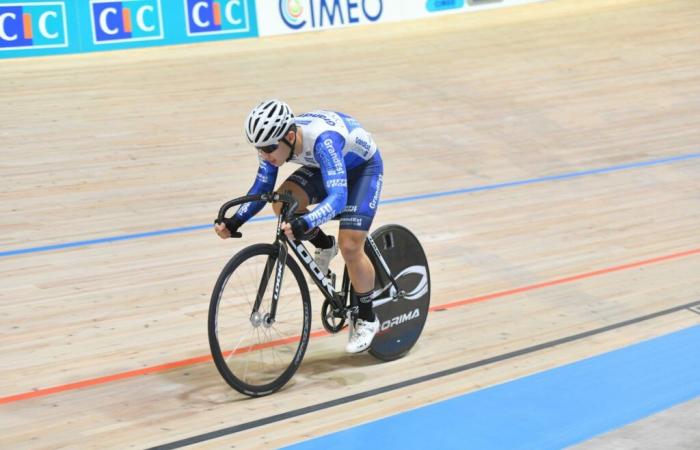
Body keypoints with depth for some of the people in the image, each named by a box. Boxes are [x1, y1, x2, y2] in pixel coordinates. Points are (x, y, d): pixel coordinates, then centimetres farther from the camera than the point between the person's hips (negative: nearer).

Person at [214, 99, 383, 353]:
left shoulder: (322, 140, -42)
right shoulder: (275, 140, -23)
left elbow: (337, 197, -48)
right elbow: (262, 188, -11)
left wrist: (304, 224, -65)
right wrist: (235, 222, -26)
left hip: (364, 166, -6)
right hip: (323, 167, 6)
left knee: (350, 246, -18)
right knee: (283, 204, -20)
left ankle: (366, 319, 5)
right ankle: (324, 246, 10)